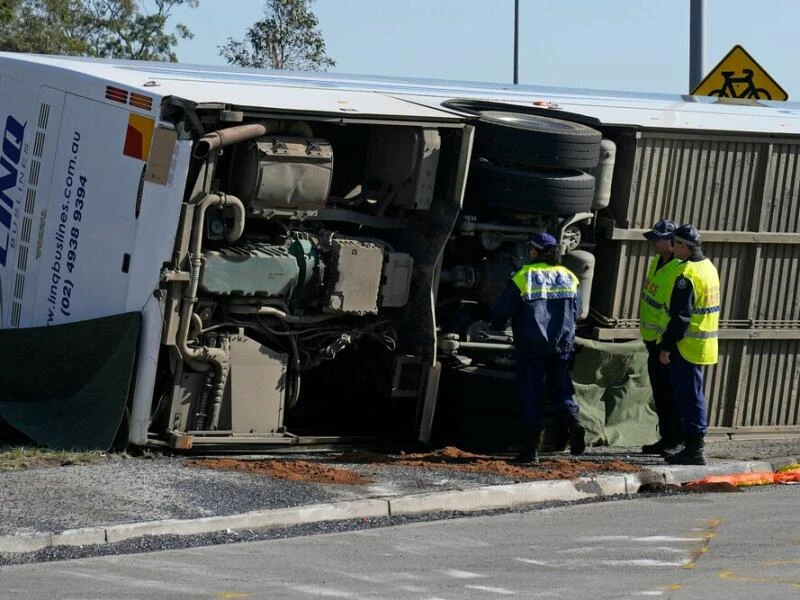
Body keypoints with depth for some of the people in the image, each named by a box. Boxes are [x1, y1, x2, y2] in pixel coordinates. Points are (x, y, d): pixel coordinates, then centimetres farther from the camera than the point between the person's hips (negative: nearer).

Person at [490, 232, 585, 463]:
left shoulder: (523, 277, -6)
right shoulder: (568, 278, 8)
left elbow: (501, 310, -5)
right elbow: (577, 311, 14)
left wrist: (497, 324, 17)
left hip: (531, 346, -3)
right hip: (562, 345, 3)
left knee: (531, 394, 2)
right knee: (561, 388, 14)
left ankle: (531, 448, 0)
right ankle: (573, 420, -16)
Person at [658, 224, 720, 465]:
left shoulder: (687, 274, -18)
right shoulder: (709, 268, 12)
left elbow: (680, 316, -22)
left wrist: (666, 346, -17)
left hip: (688, 346, -10)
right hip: (704, 344, 10)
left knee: (688, 398, -5)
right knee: (693, 397, 16)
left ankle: (694, 449, -4)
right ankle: (693, 447, 21)